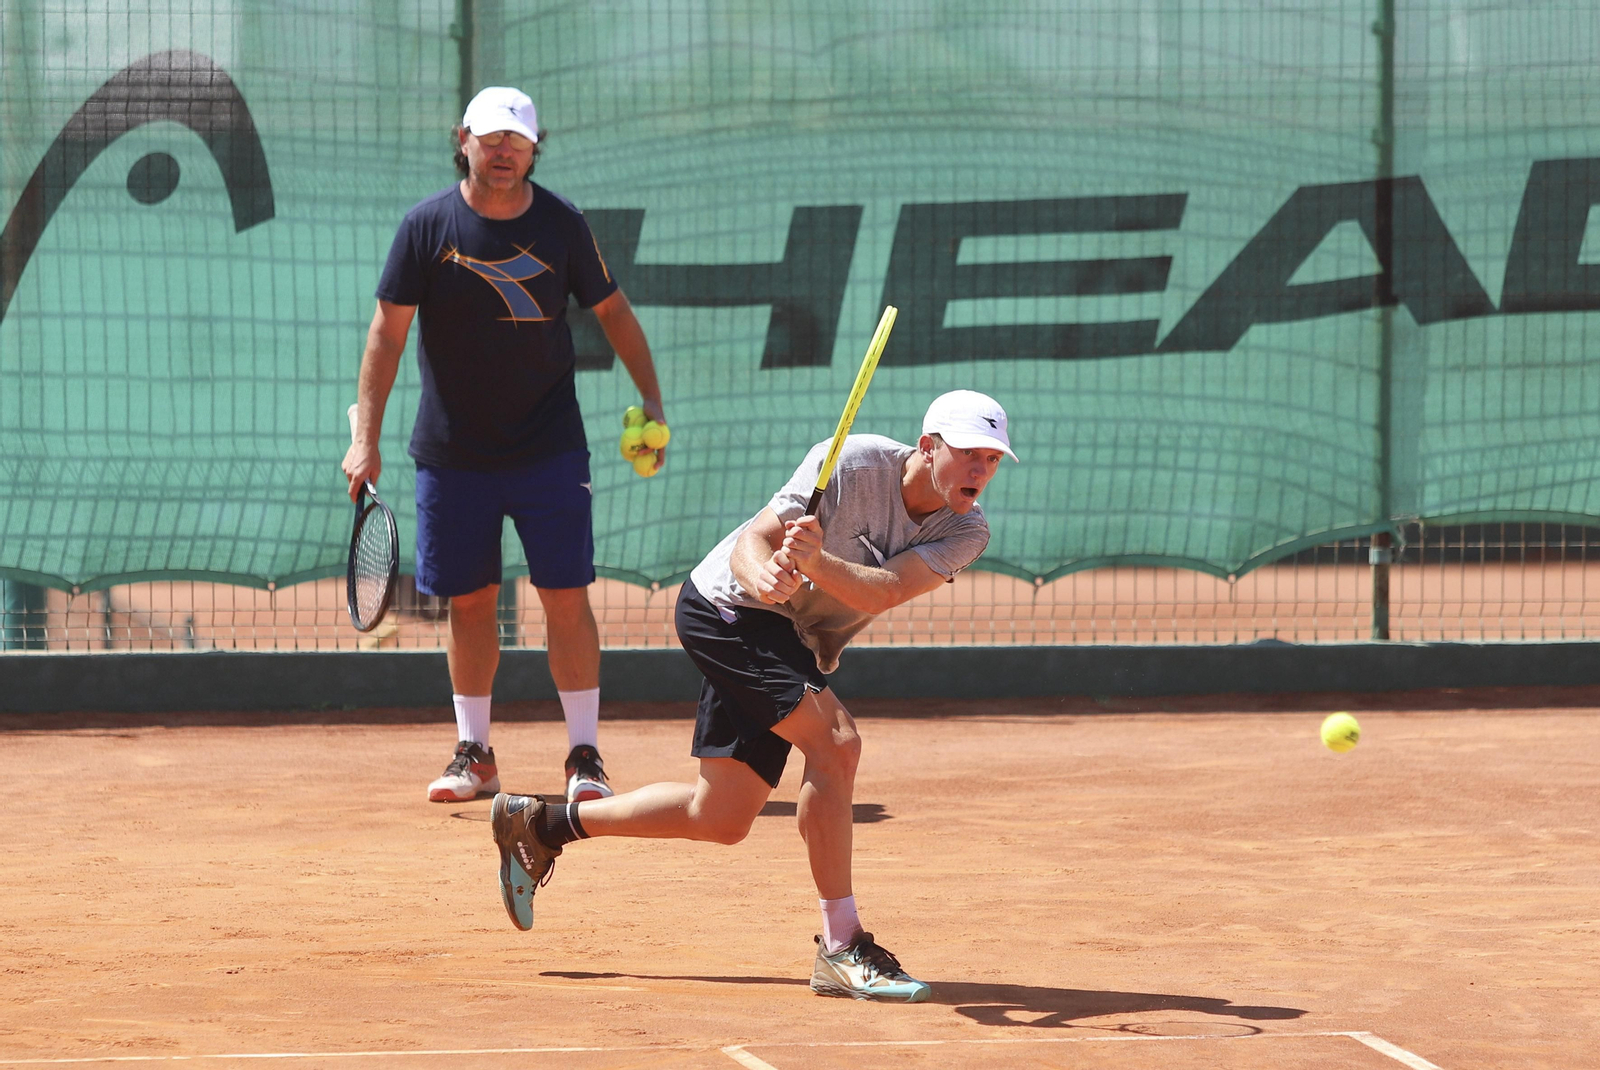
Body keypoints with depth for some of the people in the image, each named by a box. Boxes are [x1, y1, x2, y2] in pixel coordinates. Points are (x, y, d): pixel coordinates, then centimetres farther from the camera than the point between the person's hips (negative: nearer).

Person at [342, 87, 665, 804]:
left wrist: (650, 398, 3)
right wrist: (366, 438, -9)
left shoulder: (561, 224, -1)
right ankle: (473, 755, 17)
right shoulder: (428, 225, -4)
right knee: (469, 601, 6)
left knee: (566, 597, -5)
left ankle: (585, 754, 2)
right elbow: (388, 330, -3)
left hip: (548, 449, 0)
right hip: (452, 454, 0)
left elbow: (611, 310, 10)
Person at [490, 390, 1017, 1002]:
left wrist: (817, 562, -46)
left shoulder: (966, 533, -11)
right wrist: (761, 573, -47)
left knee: (721, 819, 11)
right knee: (835, 740, -27)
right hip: (725, 605, -7)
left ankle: (543, 822, 29)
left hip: (794, 647, 7)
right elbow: (753, 539, -24)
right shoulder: (854, 464, -24)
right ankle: (841, 949, -23)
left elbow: (884, 591, -28)